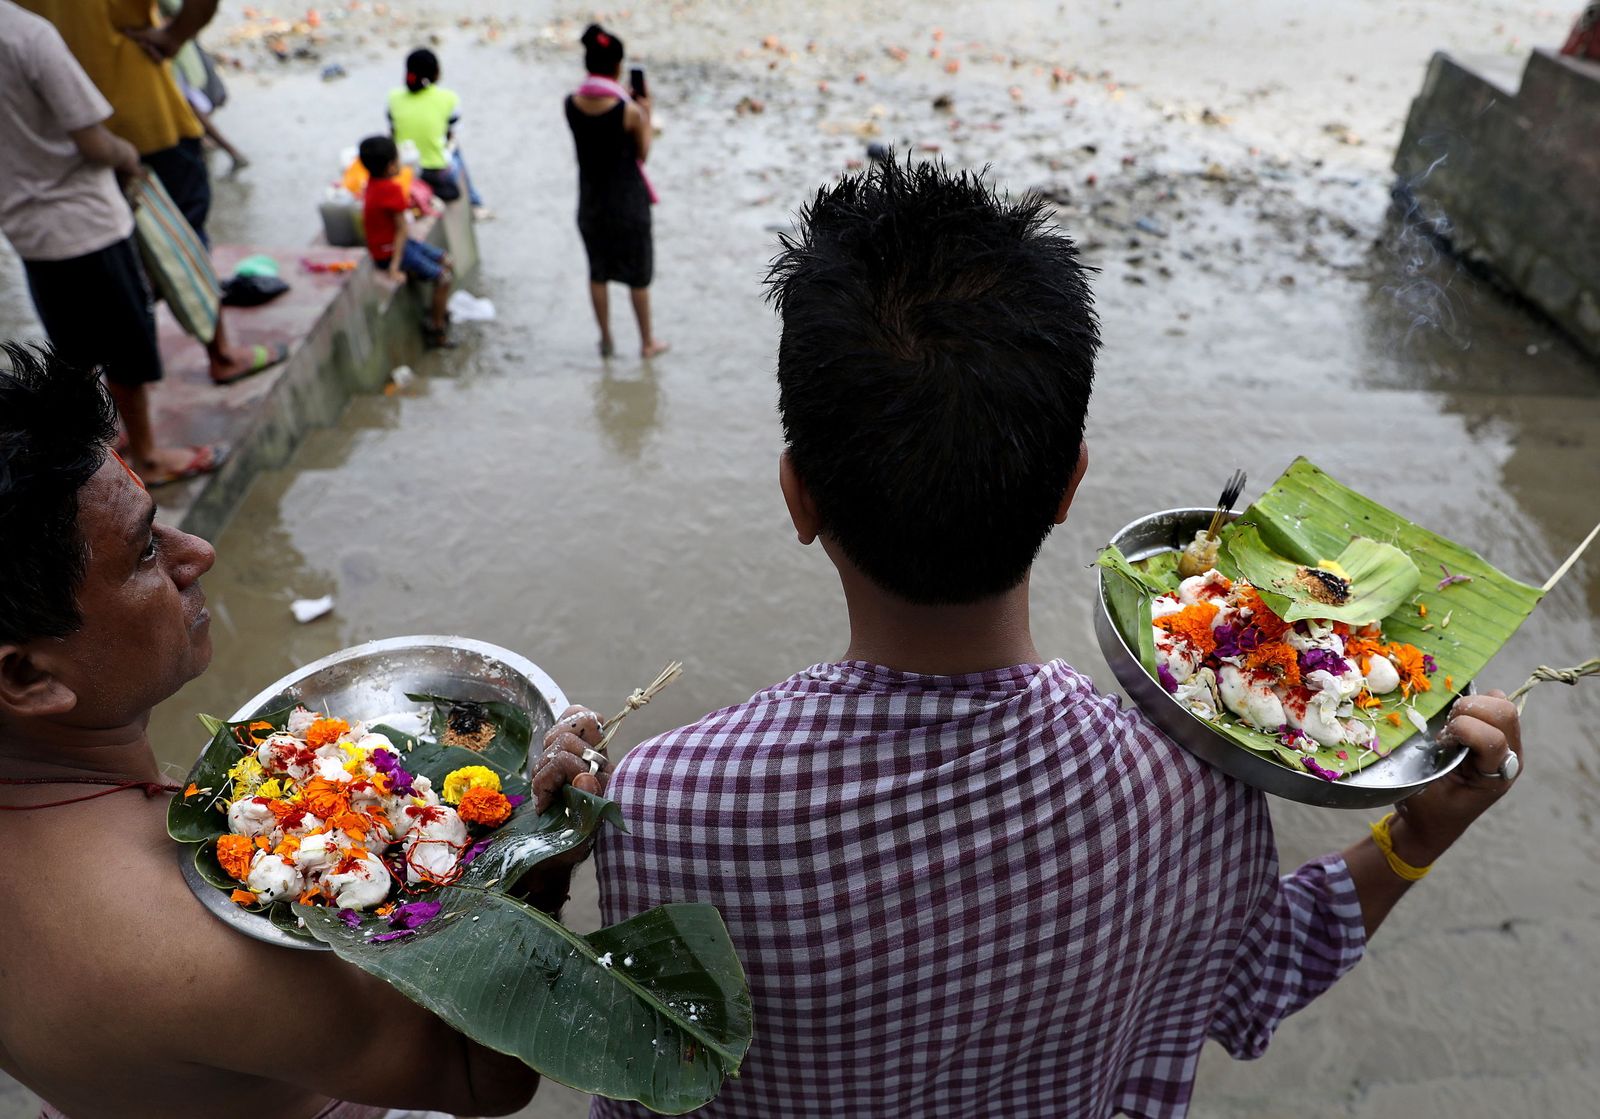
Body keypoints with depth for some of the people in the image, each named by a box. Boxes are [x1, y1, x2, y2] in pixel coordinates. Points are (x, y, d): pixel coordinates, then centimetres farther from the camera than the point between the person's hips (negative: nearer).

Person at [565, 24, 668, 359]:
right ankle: (647, 341, 22)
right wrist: (646, 116, 5)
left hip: (591, 200, 4)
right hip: (628, 200, -4)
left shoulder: (572, 104, -6)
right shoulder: (629, 111, -19)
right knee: (638, 274, 11)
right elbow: (643, 154, -6)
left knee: (598, 272, 16)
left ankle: (606, 340, 25)